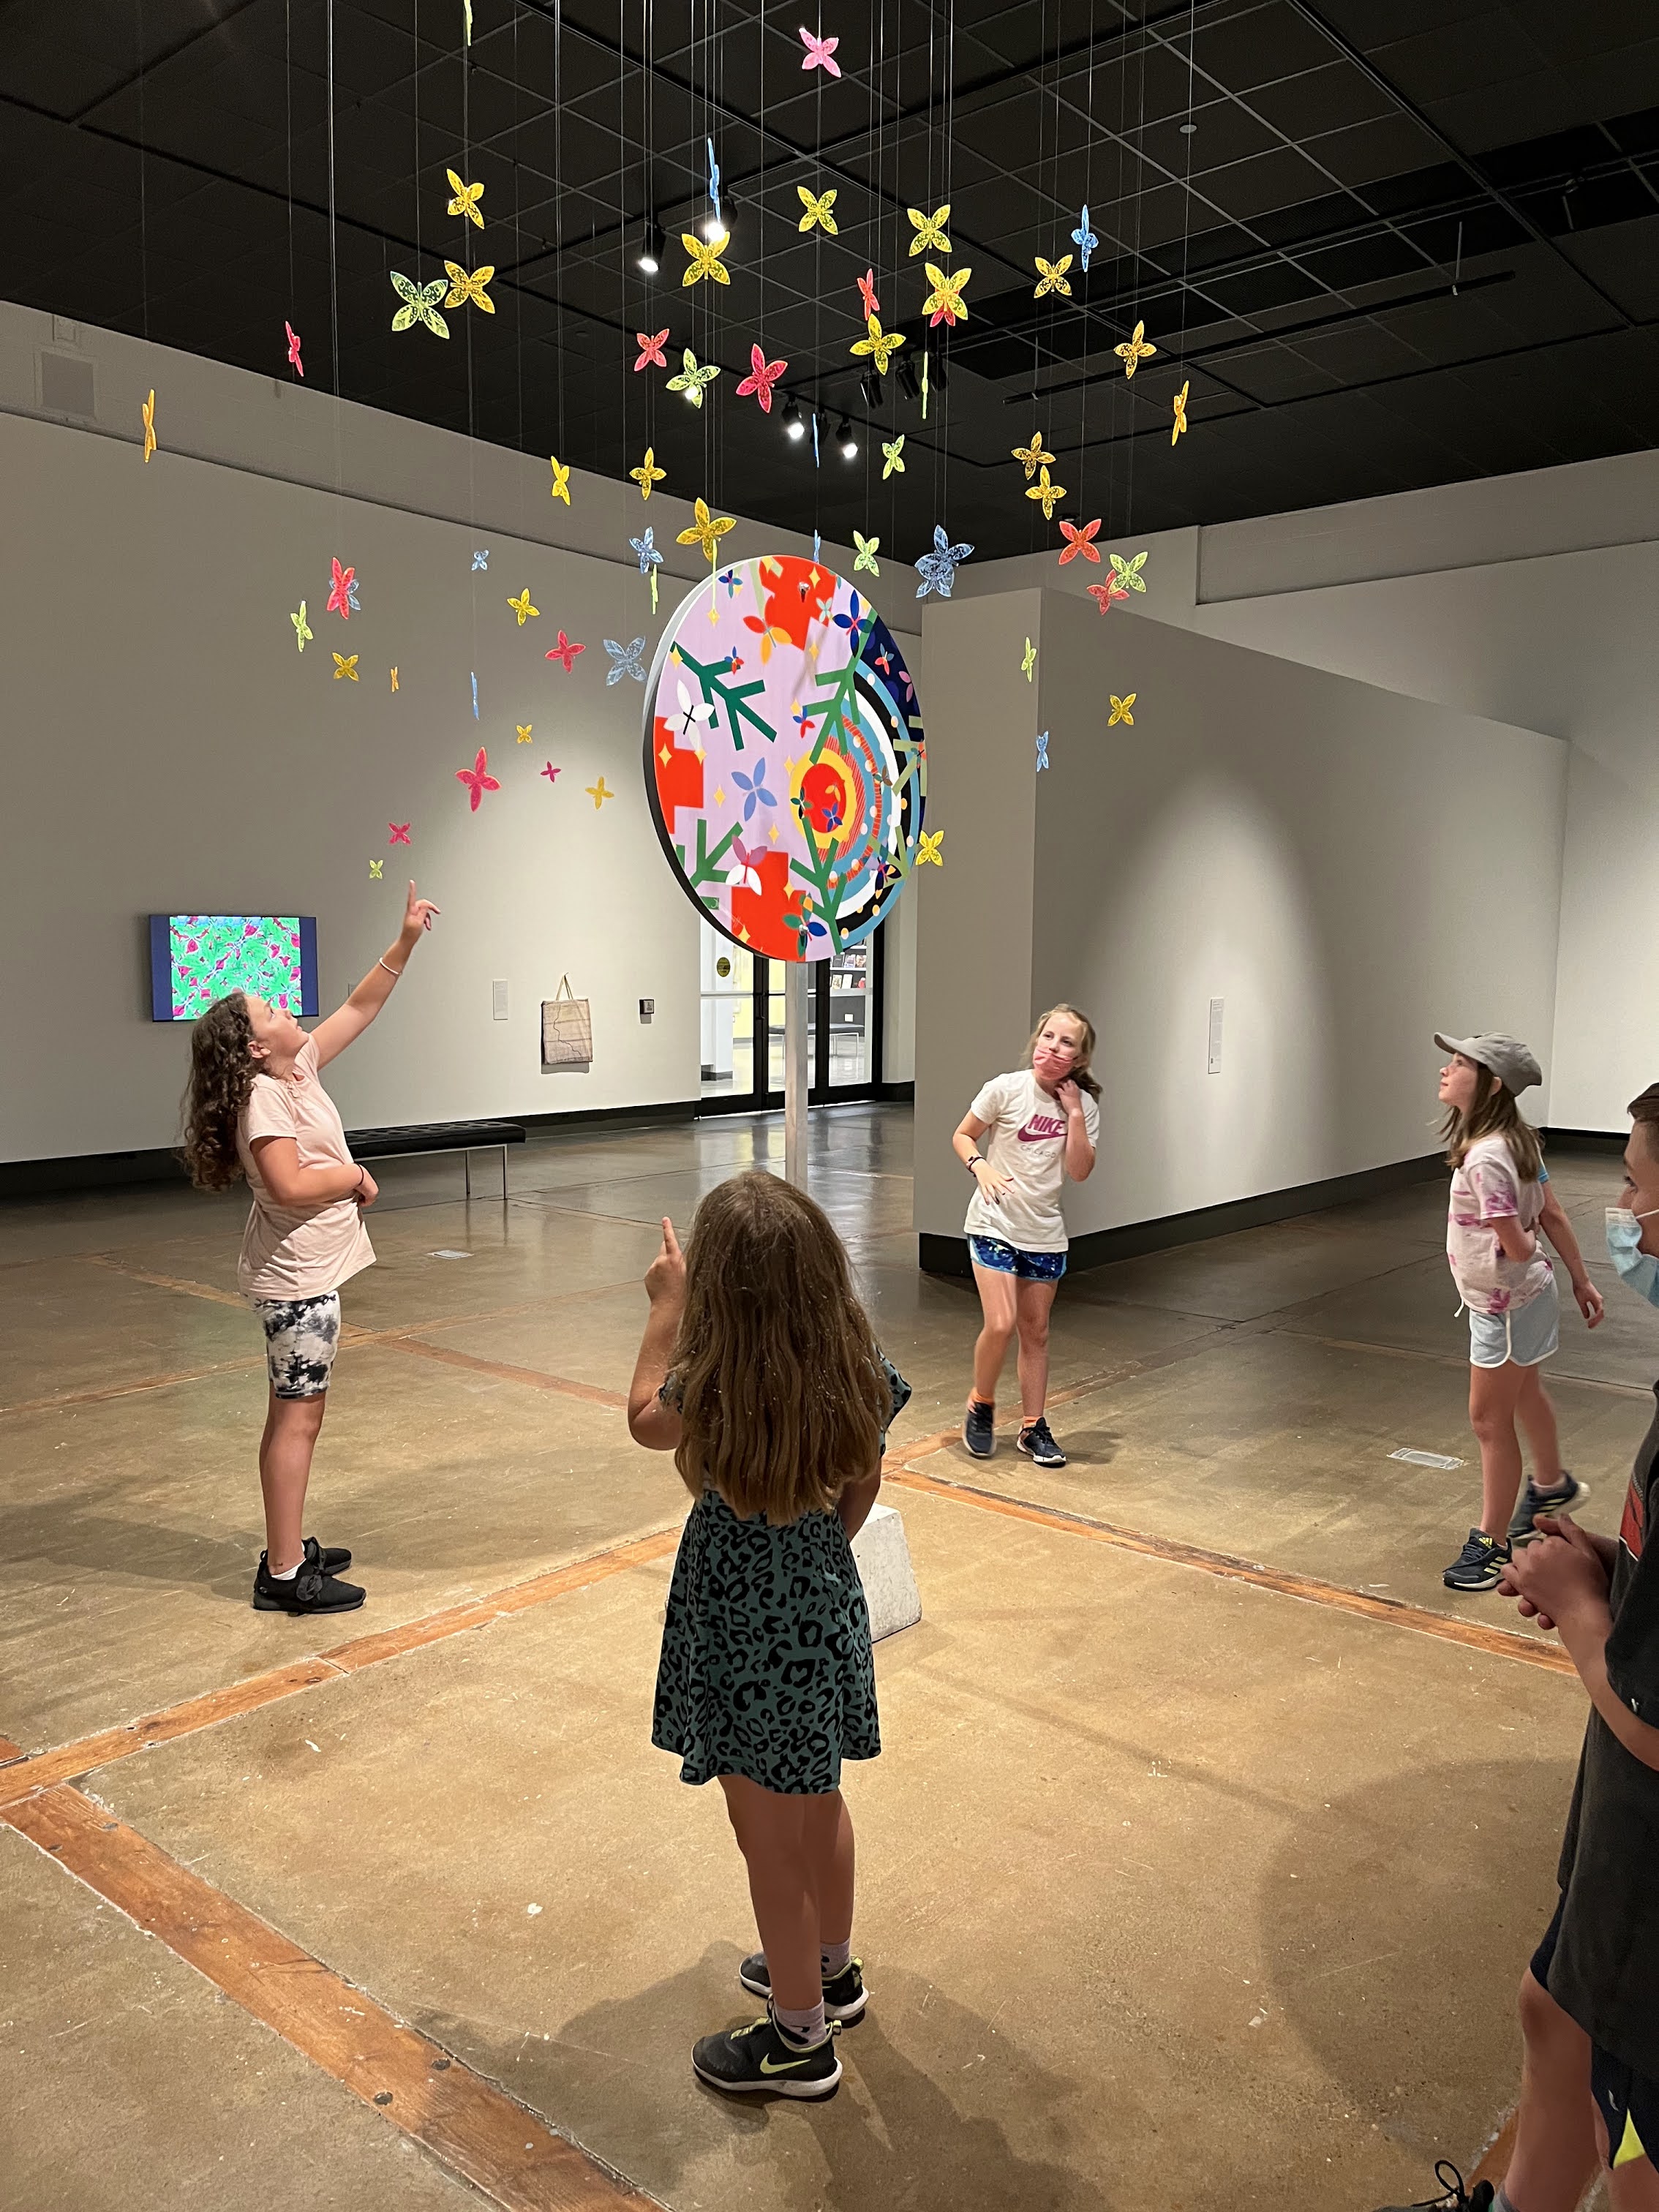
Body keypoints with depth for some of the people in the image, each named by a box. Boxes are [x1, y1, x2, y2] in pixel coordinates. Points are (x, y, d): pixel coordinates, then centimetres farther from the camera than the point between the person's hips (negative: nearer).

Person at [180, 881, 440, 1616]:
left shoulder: (299, 1069, 6)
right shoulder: (265, 1098, -18)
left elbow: (358, 1009, 12)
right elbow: (291, 1185, -29)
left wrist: (404, 943, 7)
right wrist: (355, 1177, -13)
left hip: (305, 1273, 10)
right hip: (297, 1278, -10)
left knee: (295, 1413, 16)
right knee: (298, 1416, -5)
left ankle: (288, 1548, 27)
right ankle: (284, 1575, 1)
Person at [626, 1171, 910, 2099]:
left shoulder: (713, 1389, -28)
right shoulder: (857, 1363, -11)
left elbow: (645, 1421, -6)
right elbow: (864, 1485, 3)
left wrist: (666, 1308, 2)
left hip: (745, 1625, -6)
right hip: (825, 1604, 6)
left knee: (771, 1840, 12)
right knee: (818, 1801, 27)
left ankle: (800, 2037, 30)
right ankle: (832, 1969, 48)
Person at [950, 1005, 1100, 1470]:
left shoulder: (1084, 1105, -2)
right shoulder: (1007, 1089, -11)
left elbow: (1080, 1172, -10)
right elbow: (962, 1136, -1)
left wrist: (1074, 1113, -16)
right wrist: (980, 1166, -19)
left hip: (1044, 1232, 4)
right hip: (994, 1224, -3)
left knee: (1036, 1332, 11)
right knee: (1000, 1325, -13)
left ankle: (1033, 1428, 24)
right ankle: (980, 1405, 13)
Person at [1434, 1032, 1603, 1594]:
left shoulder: (1484, 1158, -31)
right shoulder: (1515, 1141, -2)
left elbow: (1516, 1247, -30)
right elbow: (1552, 1215, 5)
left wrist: (1528, 1242, -7)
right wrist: (1580, 1279, 12)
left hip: (1507, 1305, -9)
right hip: (1526, 1294, 9)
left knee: (1489, 1421, 4)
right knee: (1522, 1396, 30)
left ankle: (1493, 1544, 19)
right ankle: (1551, 1485, 55)